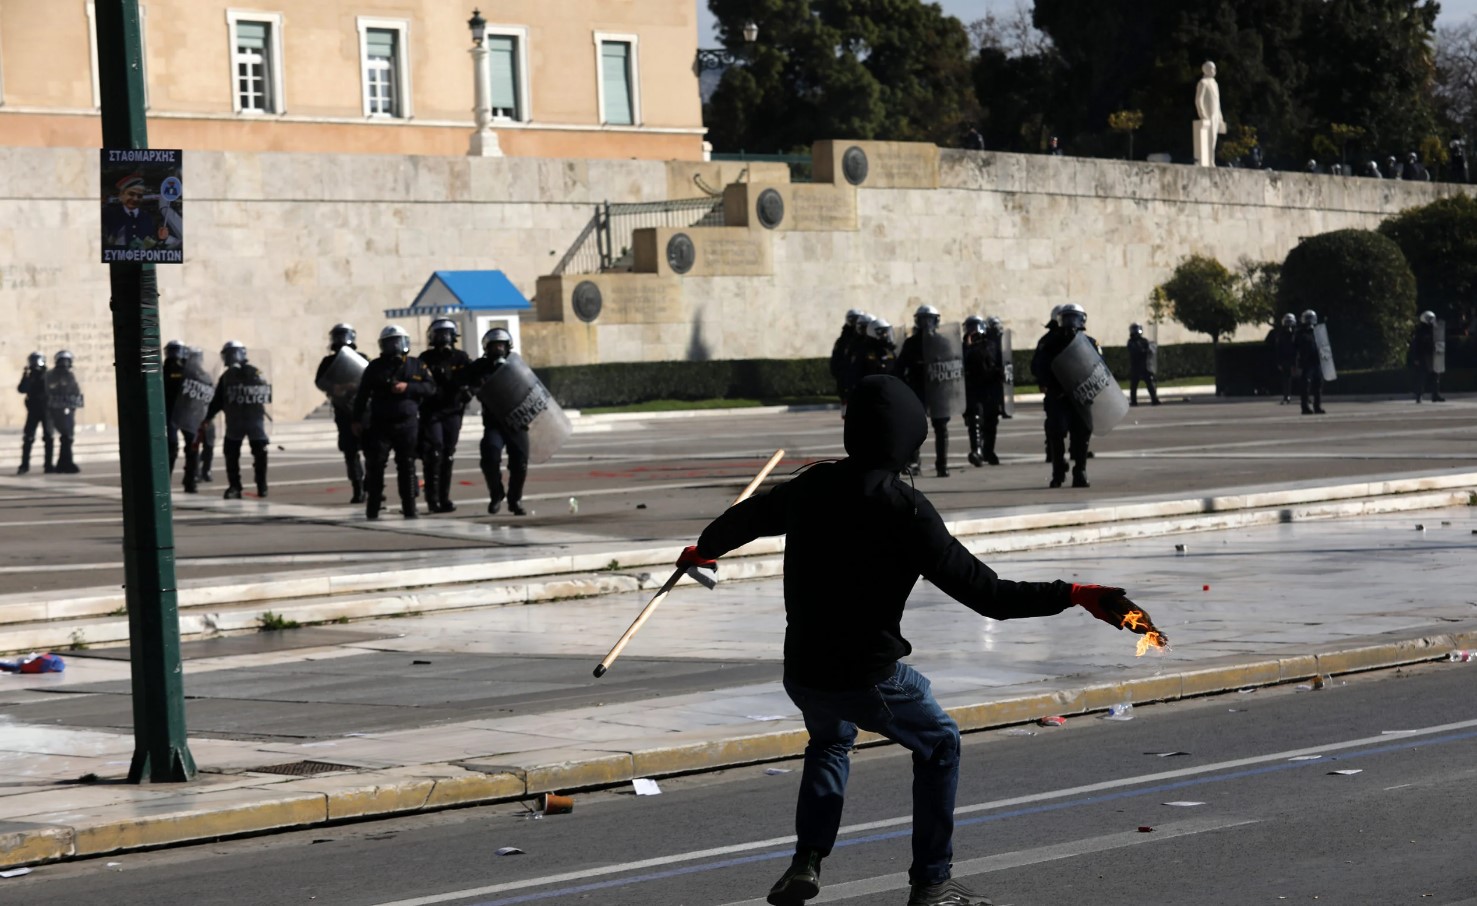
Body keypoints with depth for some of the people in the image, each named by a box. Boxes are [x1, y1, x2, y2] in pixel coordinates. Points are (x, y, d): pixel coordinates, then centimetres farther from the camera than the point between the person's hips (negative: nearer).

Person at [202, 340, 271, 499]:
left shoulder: (227, 376, -4)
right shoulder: (258, 374, 2)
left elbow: (217, 402, -2)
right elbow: (267, 397, 4)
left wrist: (206, 420, 6)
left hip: (235, 422, -2)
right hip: (256, 420, 2)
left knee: (232, 454, 7)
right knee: (260, 453, 10)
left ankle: (234, 487, 1)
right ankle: (262, 487, 10)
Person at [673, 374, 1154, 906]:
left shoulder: (812, 487, -1)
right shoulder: (904, 508, -18)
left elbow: (747, 516, 20)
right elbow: (981, 592, -21)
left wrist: (705, 548, 43)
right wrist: (1073, 596, -17)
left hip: (802, 673, 6)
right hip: (868, 678, -6)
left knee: (830, 741, 35)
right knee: (938, 745, 19)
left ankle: (806, 862, 21)